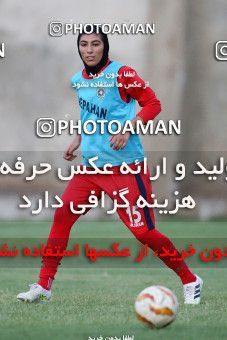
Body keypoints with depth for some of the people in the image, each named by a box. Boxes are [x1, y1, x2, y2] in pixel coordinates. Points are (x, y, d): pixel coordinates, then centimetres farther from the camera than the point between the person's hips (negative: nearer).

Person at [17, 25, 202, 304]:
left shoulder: (121, 74, -11)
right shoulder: (77, 80, 10)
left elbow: (153, 103, -10)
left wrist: (128, 128, -21)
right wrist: (78, 139, 16)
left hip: (125, 168, -6)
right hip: (90, 166, 7)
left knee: (143, 232, -7)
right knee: (62, 215, -2)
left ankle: (190, 282, 10)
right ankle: (44, 286, 7)